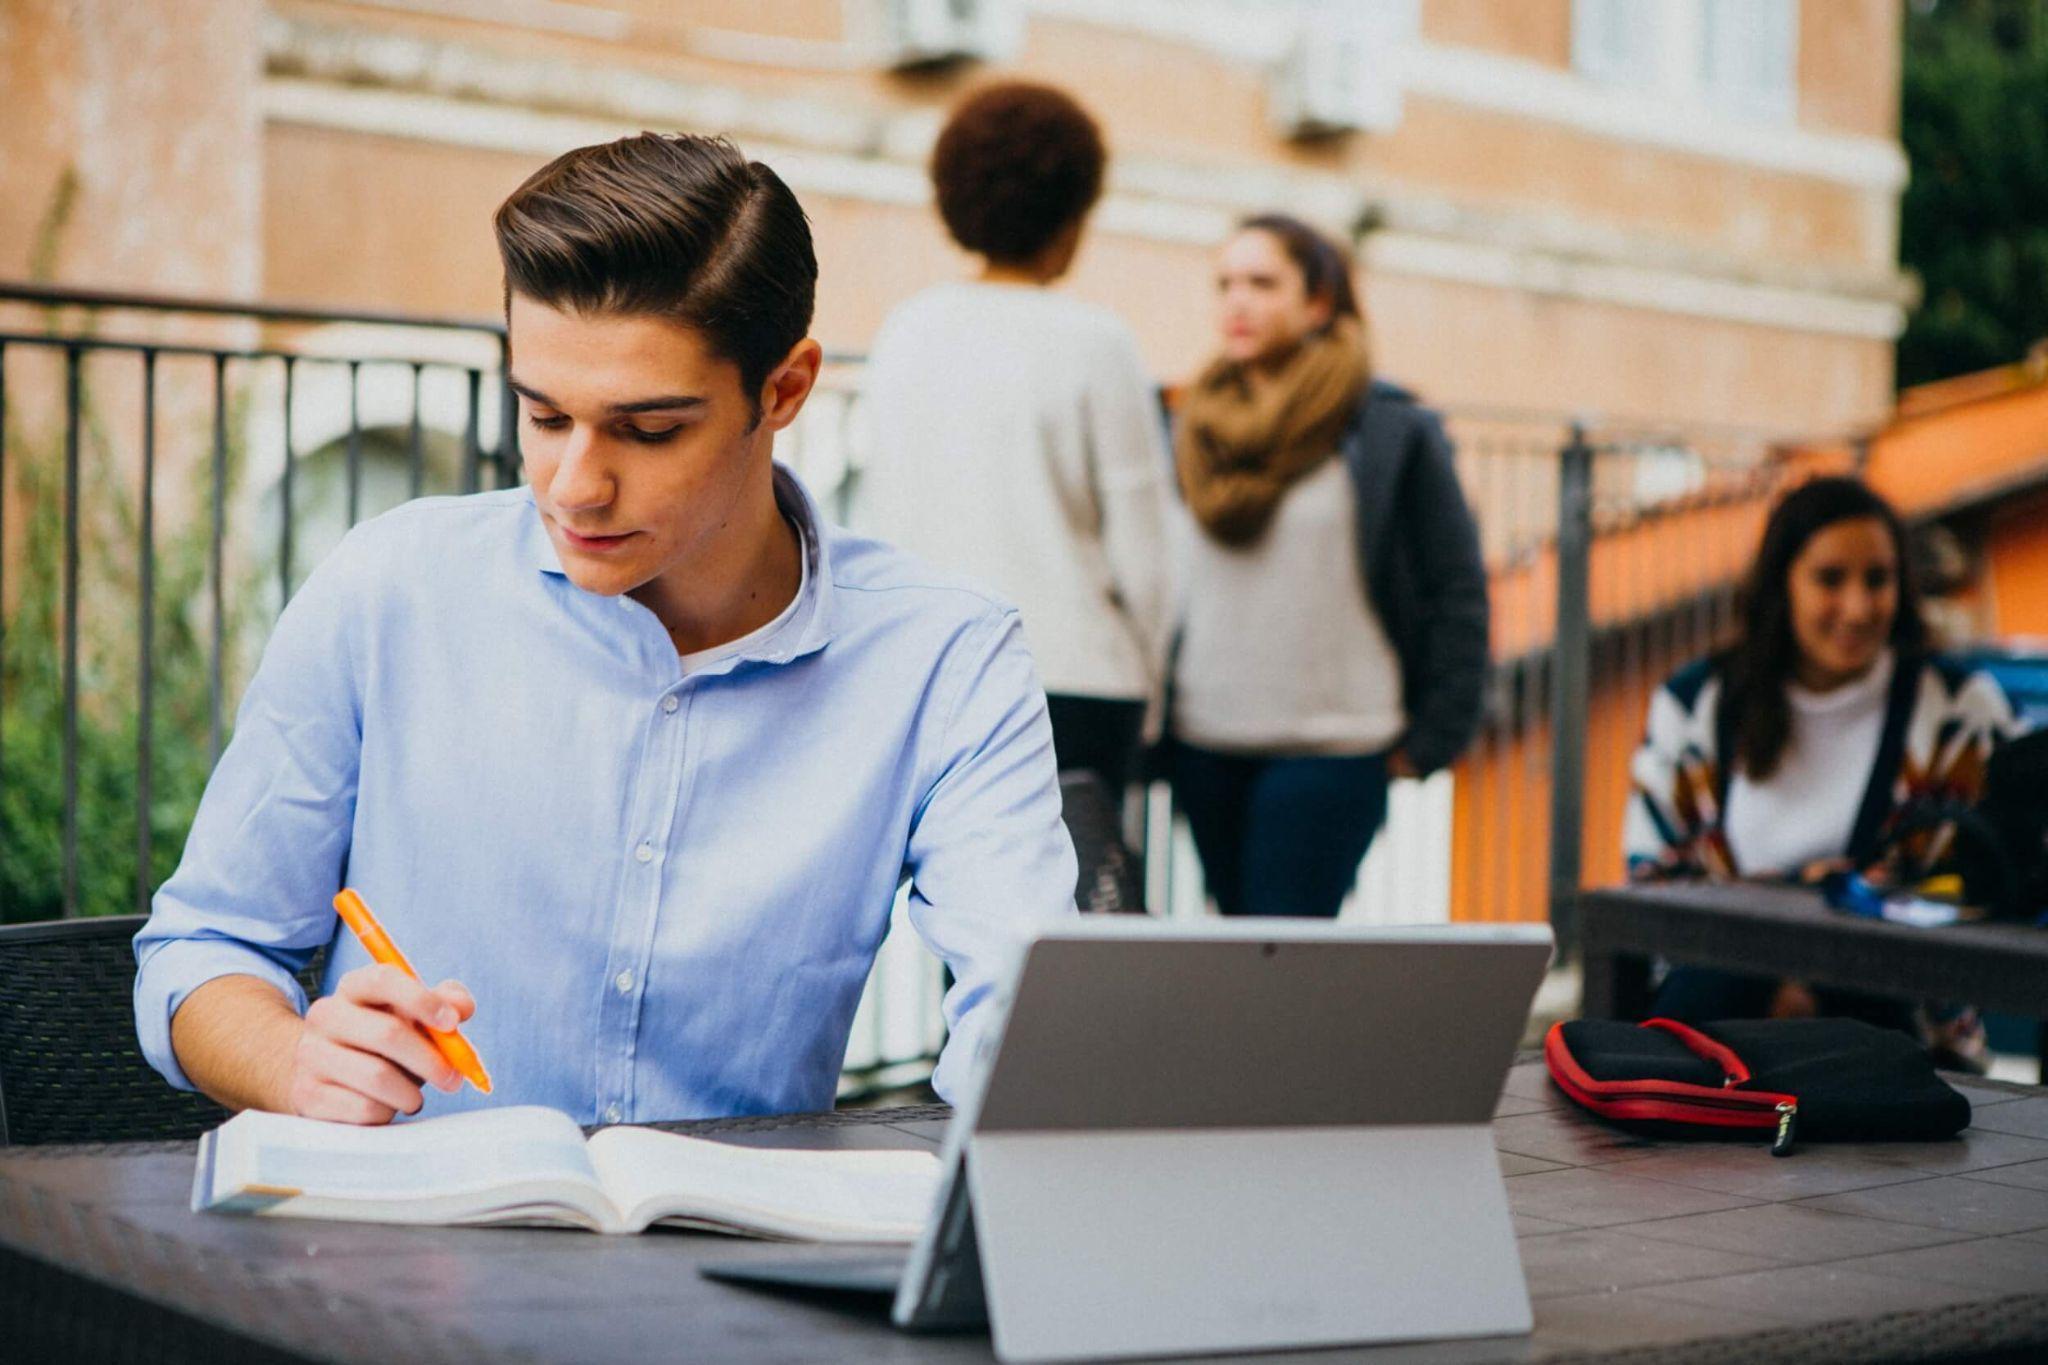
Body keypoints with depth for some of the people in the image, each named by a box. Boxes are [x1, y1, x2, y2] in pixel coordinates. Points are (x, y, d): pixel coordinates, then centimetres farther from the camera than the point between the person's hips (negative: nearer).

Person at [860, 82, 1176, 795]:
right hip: (1070, 675, -5)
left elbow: (878, 513, 12)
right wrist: (1147, 690, 8)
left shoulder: (903, 334, 6)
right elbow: (1139, 545, -5)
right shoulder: (1093, 343, -7)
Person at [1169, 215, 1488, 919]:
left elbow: (1456, 590, -2)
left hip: (1330, 753, -5)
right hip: (1204, 745, 5)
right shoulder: (1196, 426, 10)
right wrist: (1155, 710, 11)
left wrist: (1429, 737, -5)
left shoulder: (1394, 432, -4)